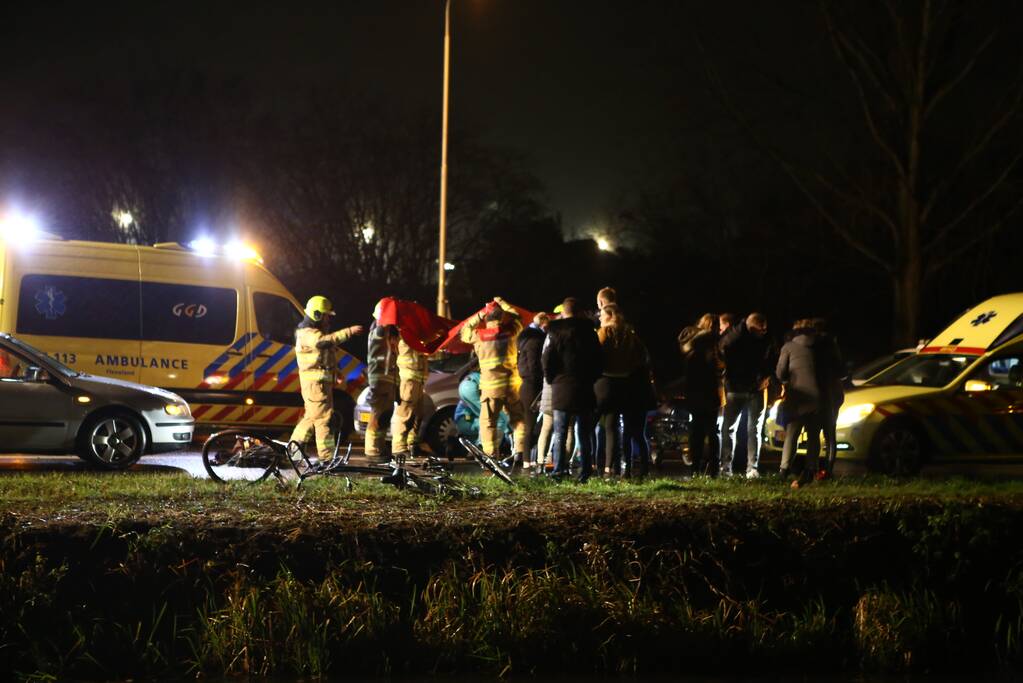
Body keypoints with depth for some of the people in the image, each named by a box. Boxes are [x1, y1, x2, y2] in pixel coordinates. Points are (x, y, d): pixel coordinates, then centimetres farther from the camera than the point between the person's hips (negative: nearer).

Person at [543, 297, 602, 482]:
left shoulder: (555, 332, -4)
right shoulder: (589, 332, 3)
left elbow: (547, 361, -5)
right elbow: (598, 360, 5)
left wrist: (551, 379, 10)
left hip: (561, 389, -2)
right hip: (585, 389, 2)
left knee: (559, 433, 3)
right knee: (584, 433, 7)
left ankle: (559, 470, -6)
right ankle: (585, 471, 4)